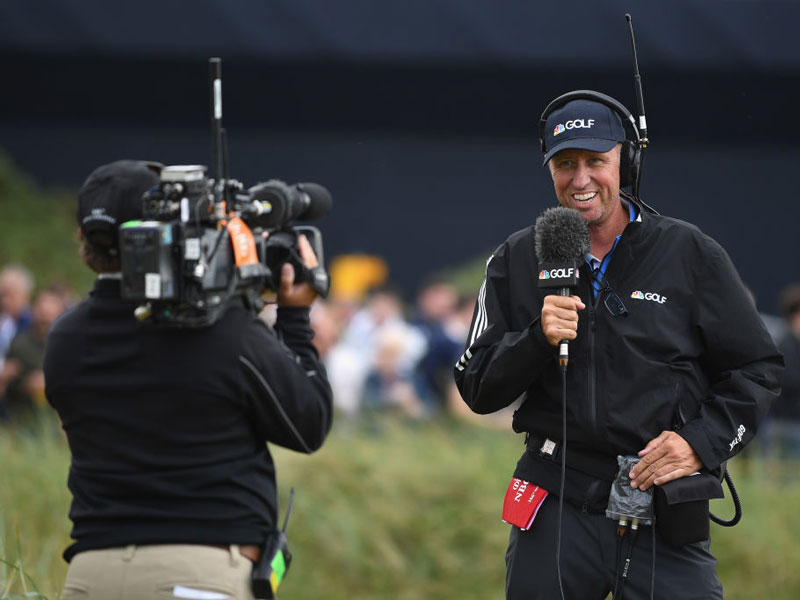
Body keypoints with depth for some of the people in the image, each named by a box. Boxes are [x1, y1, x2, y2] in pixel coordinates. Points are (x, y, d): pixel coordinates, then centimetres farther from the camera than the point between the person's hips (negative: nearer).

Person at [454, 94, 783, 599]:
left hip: (664, 505, -2)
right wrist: (538, 339, -13)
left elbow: (756, 368, 6)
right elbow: (478, 390, 5)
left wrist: (703, 442, -9)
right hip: (557, 506, 2)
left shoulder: (690, 254, 2)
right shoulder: (517, 261, 7)